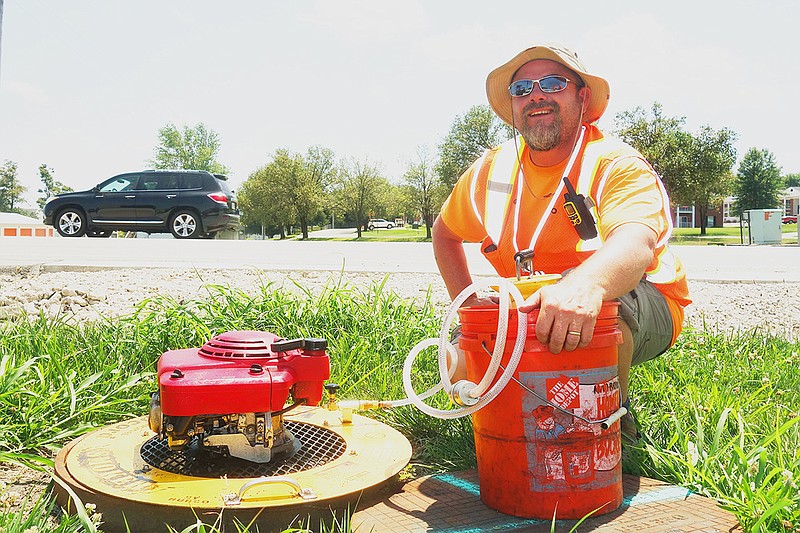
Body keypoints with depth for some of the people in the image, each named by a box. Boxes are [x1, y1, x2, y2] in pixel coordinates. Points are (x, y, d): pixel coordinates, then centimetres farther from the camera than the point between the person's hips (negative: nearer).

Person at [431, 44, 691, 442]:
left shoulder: (616, 164, -18)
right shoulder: (492, 170, -3)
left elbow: (635, 244, -40)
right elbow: (444, 232, 15)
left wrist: (585, 285, -63)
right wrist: (467, 302, 1)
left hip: (643, 310, -4)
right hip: (530, 313, 5)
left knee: (595, 286, -37)